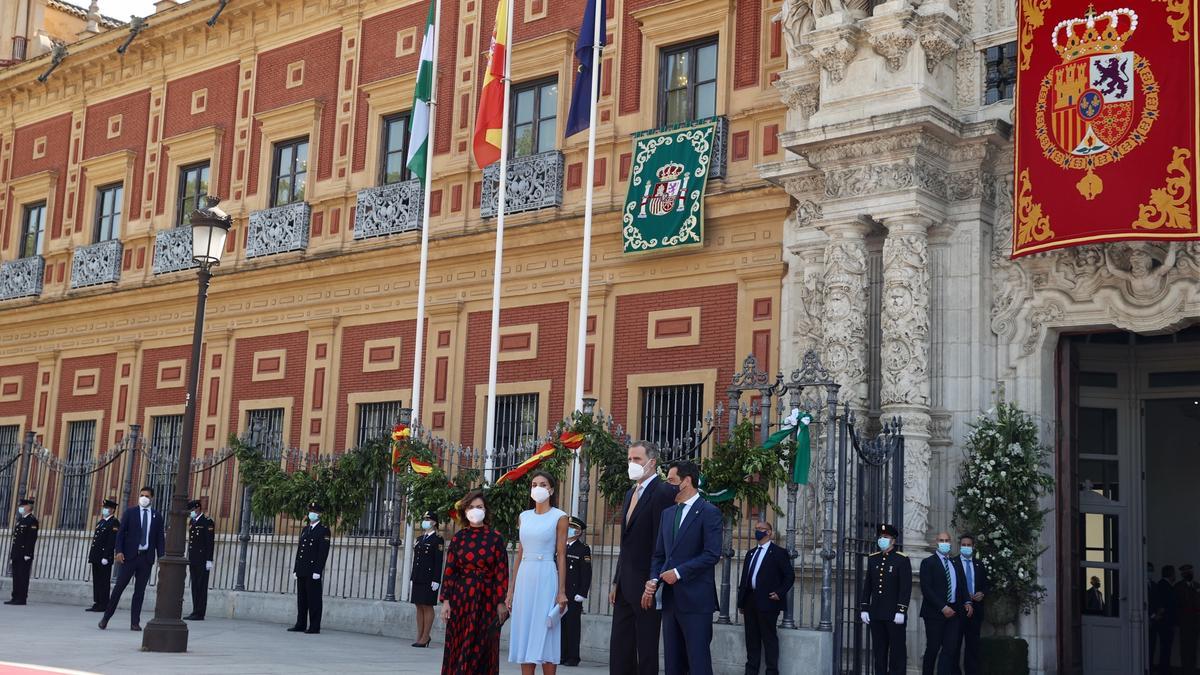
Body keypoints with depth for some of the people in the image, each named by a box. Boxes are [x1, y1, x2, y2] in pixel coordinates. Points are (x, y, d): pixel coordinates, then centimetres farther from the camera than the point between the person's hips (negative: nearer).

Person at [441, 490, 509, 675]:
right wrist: (445, 600, -3)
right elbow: (449, 570, 3)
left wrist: (501, 602, -7)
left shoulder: (495, 538, 0)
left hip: (486, 599, -2)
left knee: (482, 648, 0)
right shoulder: (458, 537, 5)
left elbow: (501, 572, -2)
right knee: (458, 647, 3)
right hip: (461, 598, 2)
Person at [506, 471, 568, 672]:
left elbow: (561, 556, -4)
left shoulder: (559, 517, -2)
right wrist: (511, 589, 11)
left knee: (544, 637, -5)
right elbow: (519, 554, 14)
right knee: (524, 635, 5)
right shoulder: (524, 517, 12)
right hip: (524, 578, 5)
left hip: (546, 577, -5)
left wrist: (562, 591, -9)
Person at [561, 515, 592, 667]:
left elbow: (586, 573, -6)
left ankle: (573, 657, 3)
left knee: (572, 625, -2)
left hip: (574, 596, -5)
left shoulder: (583, 549, -1)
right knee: (560, 624, 4)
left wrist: (582, 594, -13)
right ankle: (562, 655, 11)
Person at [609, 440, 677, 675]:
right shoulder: (631, 494, 17)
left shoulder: (663, 492, -11)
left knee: (647, 649, -2)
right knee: (619, 648, 9)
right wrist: (616, 581, 15)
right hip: (625, 584, 9)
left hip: (646, 585, -9)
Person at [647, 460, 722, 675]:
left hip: (696, 598, -7)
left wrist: (679, 573, -15)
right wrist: (653, 580, -2)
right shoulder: (667, 513, 16)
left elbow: (712, 554, -14)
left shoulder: (709, 512, -5)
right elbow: (659, 554, 16)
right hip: (671, 598, 7)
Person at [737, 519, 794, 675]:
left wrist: (779, 593, -12)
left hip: (767, 601, -7)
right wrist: (741, 601, 14)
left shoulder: (778, 552, -1)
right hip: (750, 601, 7)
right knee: (751, 638, 9)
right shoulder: (751, 553, 19)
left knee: (769, 638, -4)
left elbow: (790, 576, -3)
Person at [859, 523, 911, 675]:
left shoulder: (902, 560, -5)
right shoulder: (872, 559, 11)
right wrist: (864, 608, 7)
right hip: (876, 614, 5)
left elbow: (906, 587, -10)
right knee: (879, 651, 8)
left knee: (897, 650, 0)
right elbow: (867, 585, 13)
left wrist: (901, 611, -15)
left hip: (894, 615, -5)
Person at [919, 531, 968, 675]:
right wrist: (943, 607, -16)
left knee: (950, 649, -2)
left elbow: (962, 585, 17)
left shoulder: (955, 563, 17)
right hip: (935, 612, -5)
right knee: (933, 648, 0)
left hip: (954, 612, 5)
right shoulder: (928, 562, -2)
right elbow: (926, 589, -11)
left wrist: (966, 602, -2)